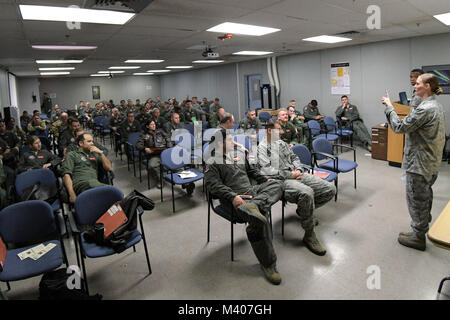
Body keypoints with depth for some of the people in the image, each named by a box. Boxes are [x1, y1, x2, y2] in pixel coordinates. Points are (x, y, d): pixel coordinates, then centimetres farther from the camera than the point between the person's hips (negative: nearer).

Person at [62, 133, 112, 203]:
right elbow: (66, 175, 4)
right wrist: (72, 194, -11)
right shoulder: (71, 155, 18)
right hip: (80, 183, -4)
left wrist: (101, 153, 9)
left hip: (95, 183, 4)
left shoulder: (95, 155, 30)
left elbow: (109, 168, 20)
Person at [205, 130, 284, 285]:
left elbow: (252, 170, 34)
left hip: (253, 191, 8)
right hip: (236, 199, -7)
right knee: (259, 220, -30)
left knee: (277, 185, -15)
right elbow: (213, 185, -11)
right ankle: (268, 263, -14)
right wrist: (233, 196, -26)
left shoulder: (239, 154, 24)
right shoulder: (213, 163, 2)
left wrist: (266, 181, 18)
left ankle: (253, 206, -41)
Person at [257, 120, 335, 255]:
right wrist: (290, 175, -14)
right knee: (307, 193, -39)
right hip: (282, 180, -8)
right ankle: (309, 236, -19)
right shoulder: (262, 147, -3)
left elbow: (294, 157, 27)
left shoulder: (281, 143, 23)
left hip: (298, 174, 8)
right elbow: (266, 171, -15)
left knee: (330, 189, -5)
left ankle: (303, 210, 17)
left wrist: (298, 169, 4)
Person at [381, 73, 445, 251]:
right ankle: (424, 224, 43)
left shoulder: (425, 109, -24)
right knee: (425, 194, 24)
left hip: (419, 163, -10)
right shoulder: (437, 106, 8)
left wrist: (389, 107, -13)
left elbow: (400, 127, -21)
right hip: (432, 162, 10)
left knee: (416, 198, 3)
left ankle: (418, 237, 16)